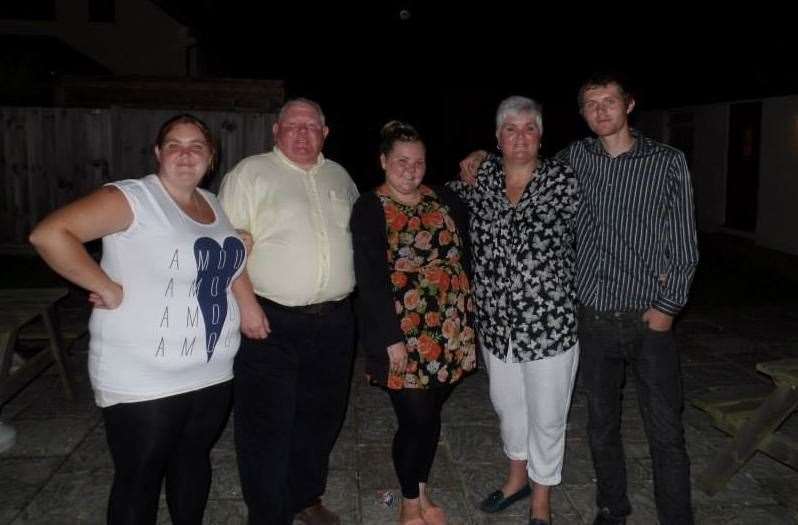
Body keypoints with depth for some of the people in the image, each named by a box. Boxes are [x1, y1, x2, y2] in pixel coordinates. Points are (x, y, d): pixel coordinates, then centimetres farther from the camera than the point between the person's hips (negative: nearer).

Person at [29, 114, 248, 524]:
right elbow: (49, 234, -21)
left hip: (213, 374, 7)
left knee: (195, 460, 21)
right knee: (139, 479, 8)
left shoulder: (214, 205, 10)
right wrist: (108, 288, -19)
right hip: (143, 382, -6)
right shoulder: (132, 198, -12)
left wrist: (248, 307, 8)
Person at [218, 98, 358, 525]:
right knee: (267, 425, 1)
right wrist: (245, 301, -17)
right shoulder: (251, 173, -3)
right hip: (270, 321, -5)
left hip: (334, 322, 5)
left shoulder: (339, 177, 14)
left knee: (321, 418, 16)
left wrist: (354, 290, 13)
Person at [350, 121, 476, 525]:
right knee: (417, 418, -2)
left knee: (430, 416, 13)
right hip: (402, 336, -4)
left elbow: (464, 253, 12)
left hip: (448, 331, 5)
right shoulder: (369, 209, -6)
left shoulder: (443, 200, 9)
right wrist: (392, 338, -17)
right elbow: (372, 278, -13)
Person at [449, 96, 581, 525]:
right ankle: (517, 476, 47)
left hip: (549, 321, -4)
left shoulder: (563, 179, -8)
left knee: (547, 415, 10)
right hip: (496, 321, 4)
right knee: (506, 403, 22)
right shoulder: (481, 176, 1)